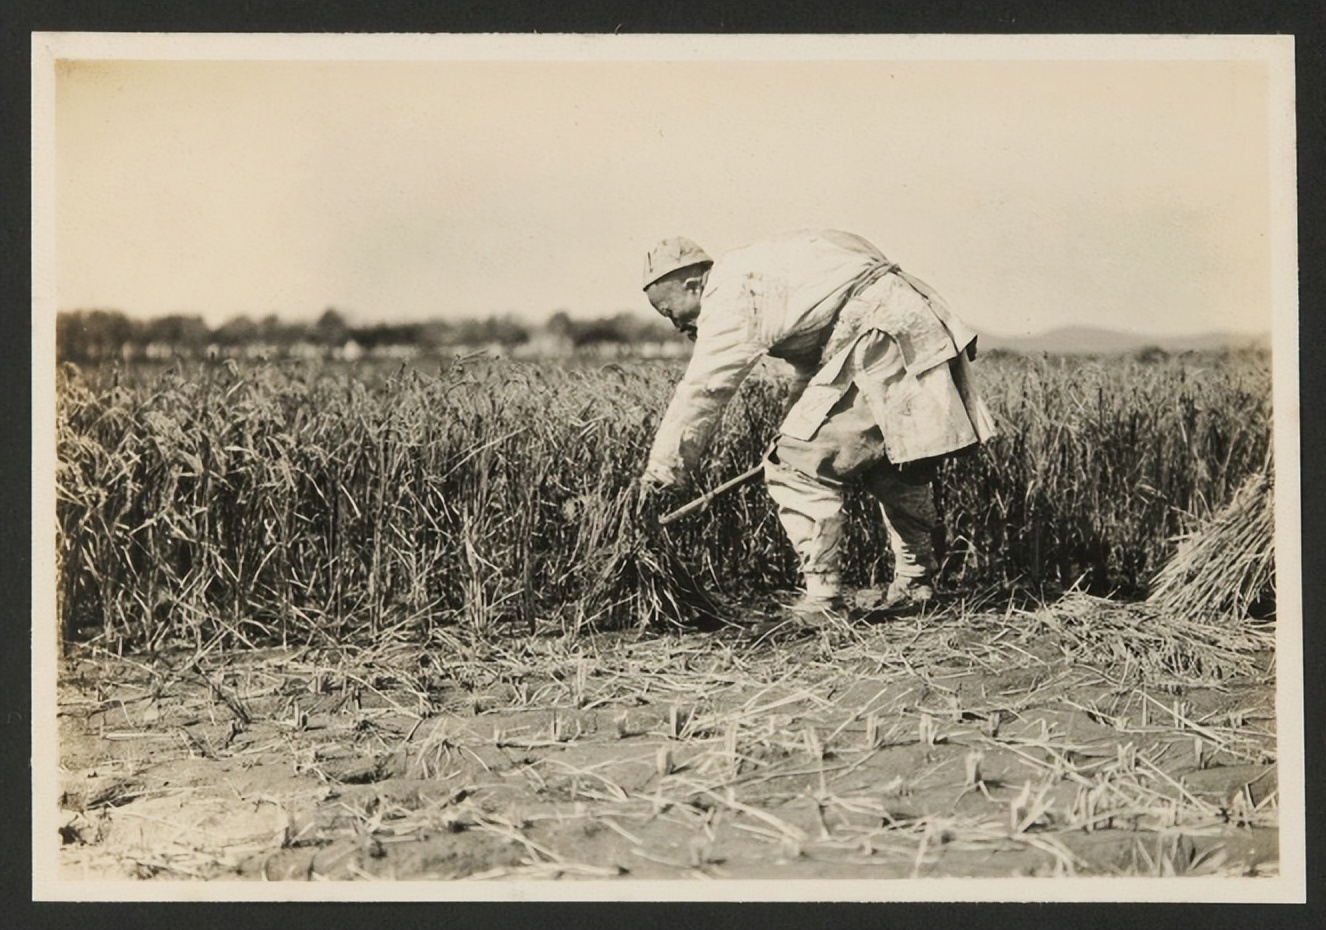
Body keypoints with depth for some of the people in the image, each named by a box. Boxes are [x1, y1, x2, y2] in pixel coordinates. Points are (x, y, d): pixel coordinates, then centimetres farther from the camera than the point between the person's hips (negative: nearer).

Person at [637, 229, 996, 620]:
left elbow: (702, 390, -12)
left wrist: (662, 468, -7)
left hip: (880, 339, -11)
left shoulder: (729, 296, -8)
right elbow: (807, 358, 32)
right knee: (891, 468, 25)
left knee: (798, 467, -7)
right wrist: (796, 434, 37)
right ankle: (915, 584, 35)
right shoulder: (757, 274, 22)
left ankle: (822, 597, -6)